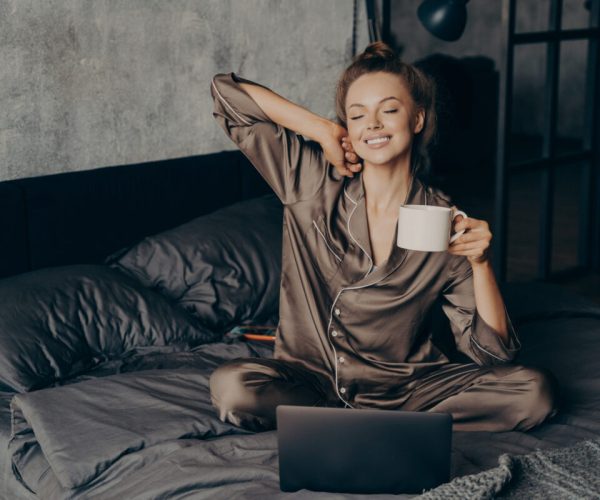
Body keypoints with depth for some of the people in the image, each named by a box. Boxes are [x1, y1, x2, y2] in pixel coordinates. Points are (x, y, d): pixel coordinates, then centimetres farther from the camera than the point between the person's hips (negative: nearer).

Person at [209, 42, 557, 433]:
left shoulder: (447, 224, -5)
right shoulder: (313, 181, -3)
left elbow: (493, 352, -5)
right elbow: (227, 91, -3)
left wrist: (481, 263, -20)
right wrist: (323, 131, -7)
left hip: (405, 389, 0)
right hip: (310, 381, 0)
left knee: (535, 392, -21)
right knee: (233, 386, -32)